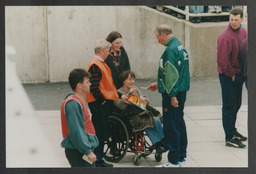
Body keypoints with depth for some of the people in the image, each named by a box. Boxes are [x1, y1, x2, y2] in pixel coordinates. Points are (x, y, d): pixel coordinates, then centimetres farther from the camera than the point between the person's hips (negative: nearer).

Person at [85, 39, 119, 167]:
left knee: (102, 133, 14)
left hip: (104, 103, 10)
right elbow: (94, 87, -21)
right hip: (98, 104, -10)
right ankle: (97, 161, -3)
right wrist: (102, 101, -18)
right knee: (99, 132, -7)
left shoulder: (101, 63, 16)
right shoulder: (95, 65, -16)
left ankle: (99, 159, 20)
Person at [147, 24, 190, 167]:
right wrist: (159, 84, 29)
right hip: (181, 90, 10)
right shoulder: (179, 46, 14)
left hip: (172, 95, -10)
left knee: (171, 126, -5)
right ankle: (181, 157, 23)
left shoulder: (171, 50, -18)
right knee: (179, 123, 15)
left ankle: (174, 161, -1)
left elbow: (172, 74, -22)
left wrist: (172, 95, -21)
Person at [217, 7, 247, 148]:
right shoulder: (225, 36, -20)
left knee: (236, 104, 19)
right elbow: (222, 59, -22)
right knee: (229, 106, -4)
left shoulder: (243, 32, 6)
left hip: (238, 74, 8)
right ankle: (230, 138, 0)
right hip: (227, 76, -8)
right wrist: (232, 74, -14)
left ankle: (232, 130, 35)